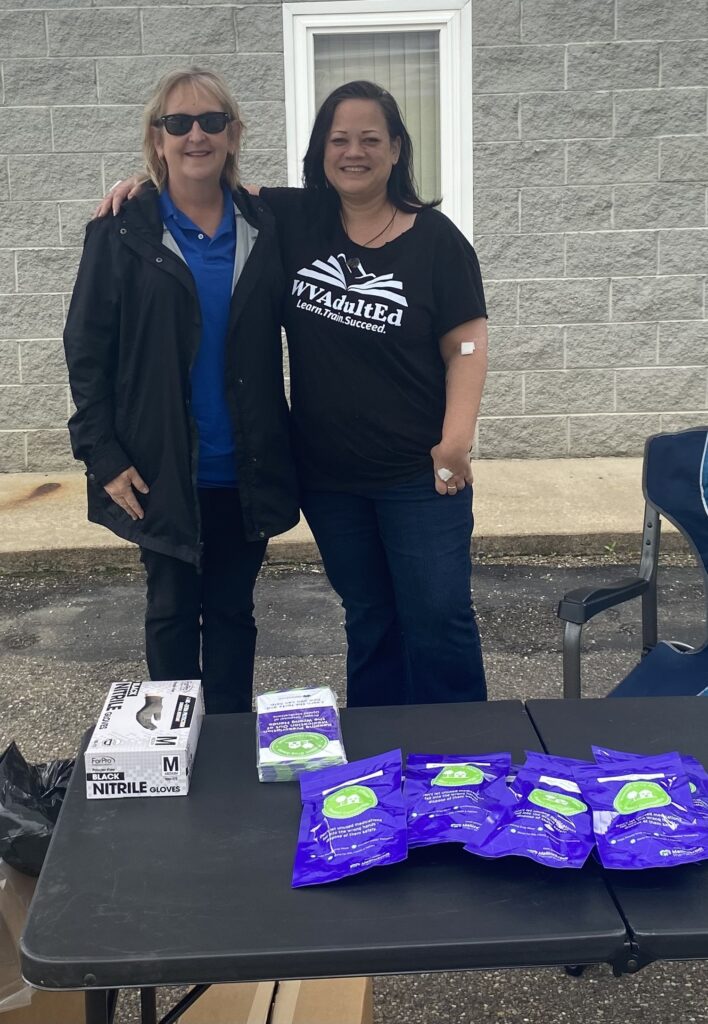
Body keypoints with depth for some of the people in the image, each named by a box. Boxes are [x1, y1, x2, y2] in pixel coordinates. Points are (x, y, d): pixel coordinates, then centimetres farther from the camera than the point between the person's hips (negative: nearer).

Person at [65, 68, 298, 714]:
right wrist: (104, 455, -10)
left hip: (246, 468, 2)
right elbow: (87, 349, -3)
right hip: (163, 471, -2)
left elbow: (280, 333, 8)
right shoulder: (123, 233, -4)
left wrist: (279, 453, 0)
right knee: (173, 609, 10)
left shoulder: (264, 226, 3)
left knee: (233, 610, 12)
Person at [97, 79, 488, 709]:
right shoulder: (294, 220, 2)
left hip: (419, 475, -3)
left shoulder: (435, 240, -6)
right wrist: (152, 182, 1)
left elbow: (466, 345, -6)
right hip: (328, 475, 4)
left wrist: (456, 439, -16)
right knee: (368, 620, 17)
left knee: (438, 620, 1)